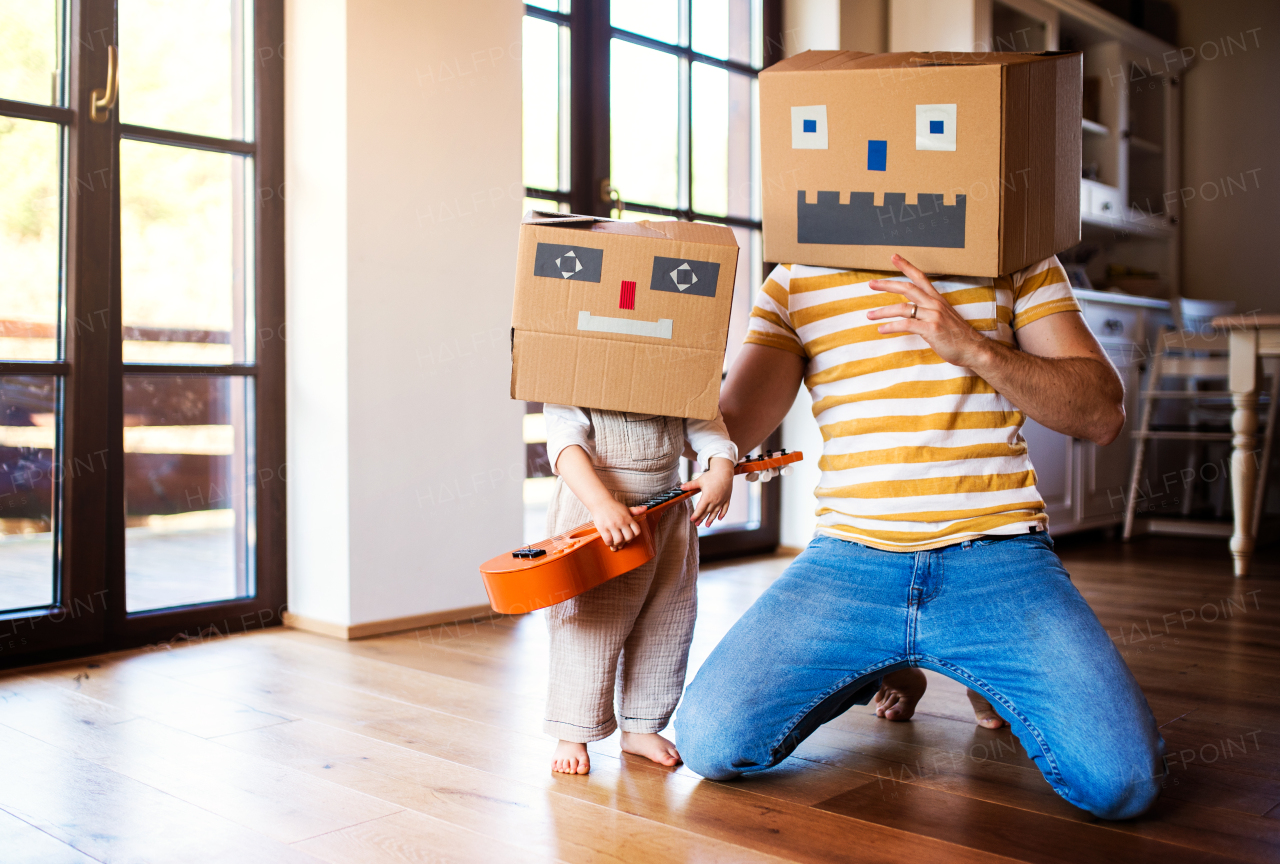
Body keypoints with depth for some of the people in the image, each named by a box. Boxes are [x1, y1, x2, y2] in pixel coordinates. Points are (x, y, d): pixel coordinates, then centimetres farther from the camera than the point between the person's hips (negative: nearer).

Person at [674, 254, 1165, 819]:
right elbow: (725, 425, -1)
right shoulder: (793, 284, 9)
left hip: (999, 556, -1)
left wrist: (974, 348, -13)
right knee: (707, 743, -16)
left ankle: (994, 685, 16)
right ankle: (884, 667, 16)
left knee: (1122, 783, -21)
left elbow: (1103, 414, 1)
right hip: (848, 558, 2)